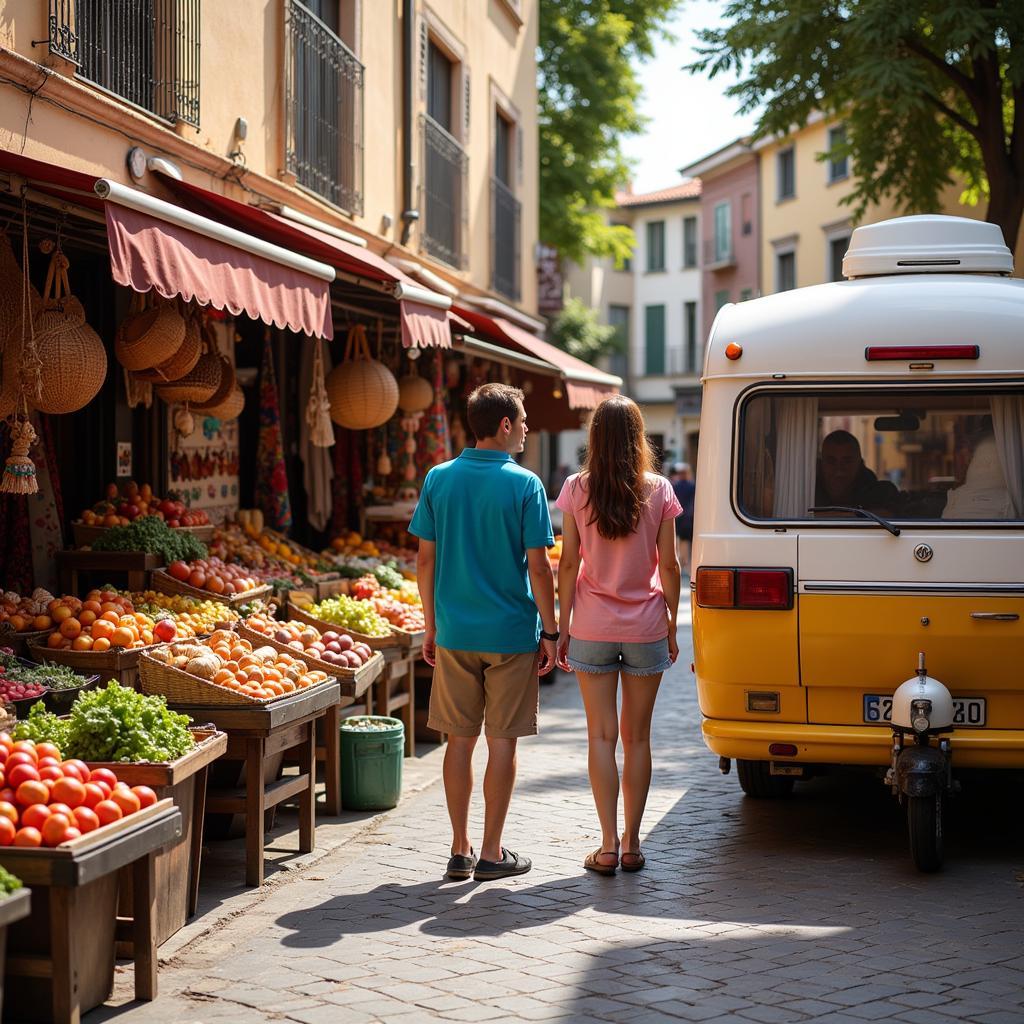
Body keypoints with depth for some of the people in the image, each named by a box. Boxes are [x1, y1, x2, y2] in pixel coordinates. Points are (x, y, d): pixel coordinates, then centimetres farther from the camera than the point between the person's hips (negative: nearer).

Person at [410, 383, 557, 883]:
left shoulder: (439, 479, 2)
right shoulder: (524, 484, -9)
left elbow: (425, 560, 4)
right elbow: (538, 567, -10)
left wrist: (431, 627, 13)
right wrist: (550, 632, -1)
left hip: (455, 634, 3)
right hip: (511, 634, -3)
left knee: (460, 739, 10)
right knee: (502, 741, 5)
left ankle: (461, 851, 15)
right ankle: (492, 853, 10)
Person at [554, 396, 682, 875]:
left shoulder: (577, 489, -4)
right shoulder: (658, 491, -4)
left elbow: (568, 564, -3)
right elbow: (668, 566, -1)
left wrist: (563, 626, 6)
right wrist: (671, 627, 10)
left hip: (593, 627, 0)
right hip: (645, 627, 0)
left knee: (602, 736, 3)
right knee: (637, 736, 10)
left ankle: (608, 846, 0)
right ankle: (631, 843, 14)